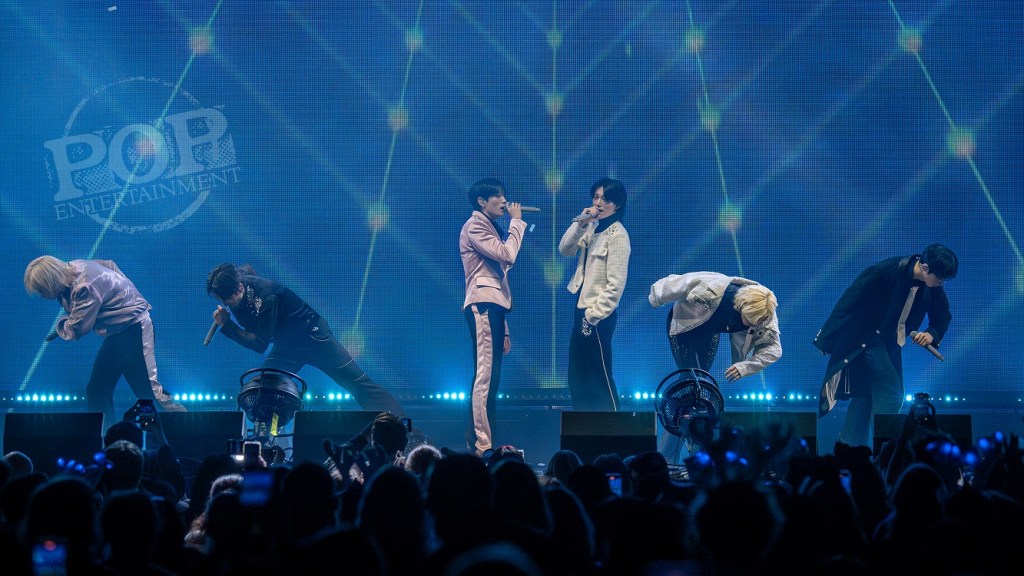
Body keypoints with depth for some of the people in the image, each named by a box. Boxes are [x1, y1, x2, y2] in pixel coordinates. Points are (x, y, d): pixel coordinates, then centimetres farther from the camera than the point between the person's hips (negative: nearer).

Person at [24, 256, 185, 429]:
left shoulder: (85, 287, -26)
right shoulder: (74, 267, 2)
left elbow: (76, 329, -25)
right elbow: (109, 265, 19)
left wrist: (61, 323, -4)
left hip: (133, 329, -10)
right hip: (117, 332, 10)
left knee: (148, 387, -15)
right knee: (97, 389, 10)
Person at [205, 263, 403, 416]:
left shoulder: (266, 296, -34)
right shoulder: (240, 276, -13)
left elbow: (260, 344, -29)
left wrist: (226, 325, -29)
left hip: (313, 337, -8)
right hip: (286, 346, 8)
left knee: (360, 385, -9)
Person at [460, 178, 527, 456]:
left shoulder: (490, 228, 26)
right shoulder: (475, 226, -3)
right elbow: (507, 255, -17)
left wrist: (504, 328, 21)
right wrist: (517, 222, -3)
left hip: (493, 307, 10)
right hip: (483, 305, -10)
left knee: (488, 378, 7)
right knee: (486, 376, -15)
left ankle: (475, 444, 8)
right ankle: (482, 446, -20)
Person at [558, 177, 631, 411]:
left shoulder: (617, 235, -15)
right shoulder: (592, 227, 10)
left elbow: (616, 284, -18)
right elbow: (565, 249, 2)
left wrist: (594, 316, -18)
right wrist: (579, 223, -12)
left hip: (599, 314, -8)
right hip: (583, 308, 8)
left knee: (599, 376, -2)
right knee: (577, 376, 12)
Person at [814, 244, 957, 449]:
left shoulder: (933, 288, -6)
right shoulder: (885, 272, -25)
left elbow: (942, 318, 8)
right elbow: (849, 303, -20)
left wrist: (931, 334, -16)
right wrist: (826, 340, -16)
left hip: (890, 345, 7)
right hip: (865, 339, -7)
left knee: (865, 398, 11)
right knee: (891, 394, -15)